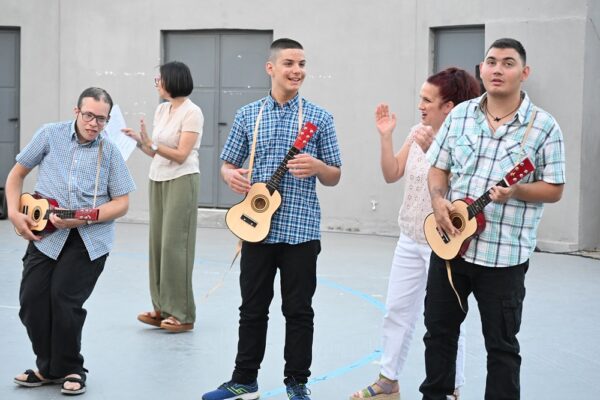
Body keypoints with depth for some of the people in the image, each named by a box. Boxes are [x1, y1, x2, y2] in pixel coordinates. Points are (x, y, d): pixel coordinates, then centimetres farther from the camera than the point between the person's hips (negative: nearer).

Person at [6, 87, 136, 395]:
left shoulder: (109, 152, 3)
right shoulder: (50, 135, 4)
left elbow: (122, 203, 1)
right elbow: (17, 174, 13)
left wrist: (83, 218, -14)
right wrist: (14, 213, -1)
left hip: (90, 237, -2)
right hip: (46, 233, 2)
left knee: (64, 298, -13)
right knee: (31, 299, -5)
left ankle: (70, 370, 9)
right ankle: (47, 366, 17)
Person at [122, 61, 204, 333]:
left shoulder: (192, 112, -11)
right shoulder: (161, 110, 11)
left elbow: (181, 155, -16)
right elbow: (156, 152, 13)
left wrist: (151, 143, -24)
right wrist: (139, 141, -2)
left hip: (181, 181, -7)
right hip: (157, 180, 7)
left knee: (174, 244, -8)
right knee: (158, 242, 4)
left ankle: (182, 315, -2)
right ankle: (162, 308, 10)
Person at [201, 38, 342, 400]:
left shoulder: (319, 118, 3)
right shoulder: (247, 115, 7)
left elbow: (335, 178, 6)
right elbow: (228, 165, 13)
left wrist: (317, 166, -16)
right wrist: (231, 175, -10)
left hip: (301, 230, -2)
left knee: (299, 311, 4)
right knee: (253, 308, 10)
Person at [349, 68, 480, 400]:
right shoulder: (419, 132, 4)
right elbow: (391, 174, 6)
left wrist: (431, 150, -32)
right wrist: (385, 136, -4)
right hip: (410, 239, 7)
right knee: (396, 310, 14)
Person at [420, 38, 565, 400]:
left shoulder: (544, 126, -7)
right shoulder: (460, 115, 5)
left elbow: (554, 189, -5)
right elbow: (439, 168, 10)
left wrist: (515, 191, -23)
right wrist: (438, 200, -10)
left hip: (504, 254, -4)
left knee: (501, 342, 5)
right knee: (438, 327, 15)